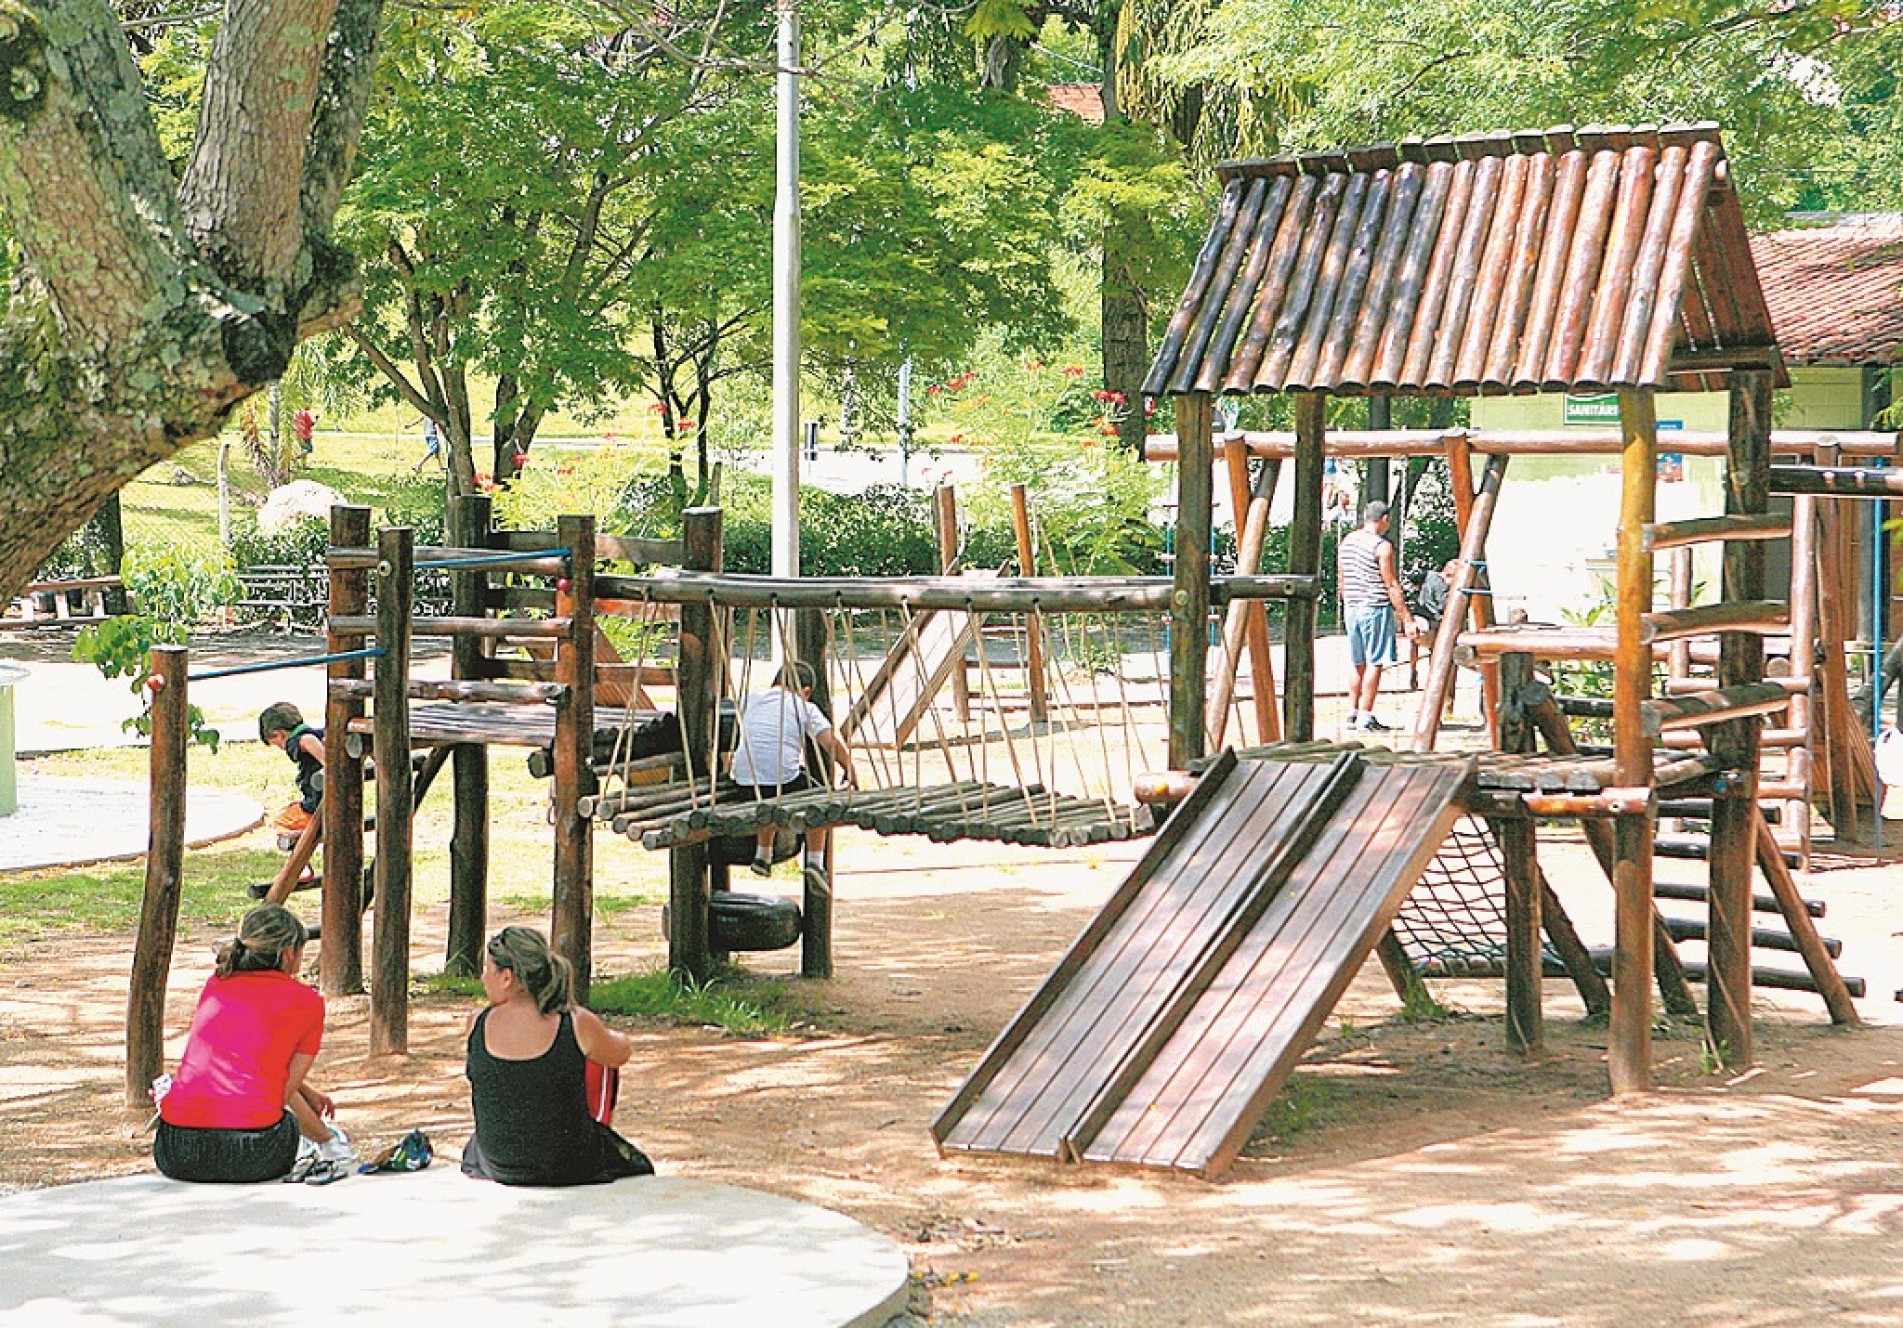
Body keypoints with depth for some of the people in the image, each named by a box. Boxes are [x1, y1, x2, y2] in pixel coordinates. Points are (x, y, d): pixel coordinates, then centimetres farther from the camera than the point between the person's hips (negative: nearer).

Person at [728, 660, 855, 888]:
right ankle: (814, 861, 13)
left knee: (768, 798, 37)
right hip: (782, 779, -4)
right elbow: (833, 744, 1)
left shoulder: (751, 701, 20)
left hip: (744, 779, 4)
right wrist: (849, 771, 15)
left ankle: (762, 855, 36)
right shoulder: (805, 708, 8)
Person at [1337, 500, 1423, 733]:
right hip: (1376, 609, -7)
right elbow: (1392, 586, -13)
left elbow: (1341, 581, 16)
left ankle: (1353, 714, 18)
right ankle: (1366, 719, -5)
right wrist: (1407, 619, -11)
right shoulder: (1382, 547, -12)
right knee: (1374, 664, -3)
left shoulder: (1347, 541, 9)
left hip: (1351, 608, 7)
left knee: (1359, 665, 16)